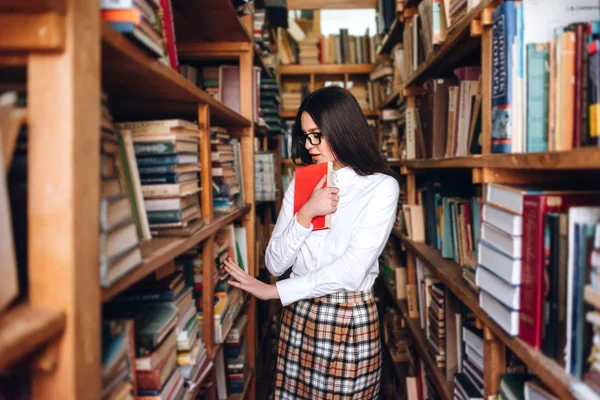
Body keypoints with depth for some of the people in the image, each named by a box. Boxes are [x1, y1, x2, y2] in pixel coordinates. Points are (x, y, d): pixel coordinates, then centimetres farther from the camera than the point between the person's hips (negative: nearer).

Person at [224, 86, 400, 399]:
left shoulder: (381, 187, -8)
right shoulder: (301, 183, 5)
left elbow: (352, 270, -18)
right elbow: (274, 263, 0)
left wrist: (274, 291, -14)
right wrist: (305, 214, -16)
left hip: (350, 320, -4)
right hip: (298, 317, 4)